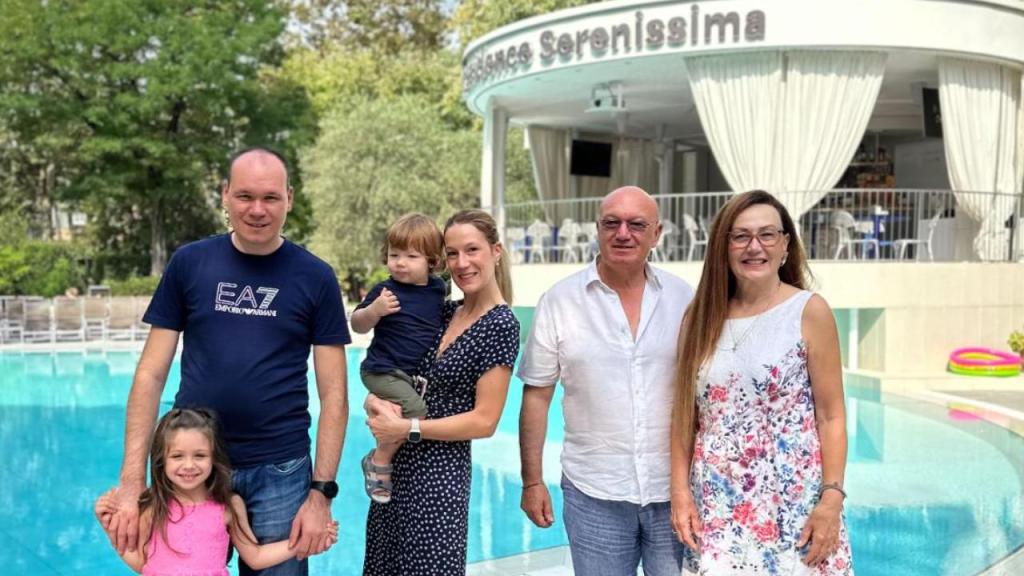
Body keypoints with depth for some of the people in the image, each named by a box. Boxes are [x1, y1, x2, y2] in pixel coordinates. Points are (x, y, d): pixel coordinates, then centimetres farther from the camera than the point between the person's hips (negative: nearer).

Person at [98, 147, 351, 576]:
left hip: (280, 474, -1)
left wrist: (321, 492, -7)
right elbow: (150, 375, 1)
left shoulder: (315, 277, -2)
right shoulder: (189, 263, 1)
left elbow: (334, 394, -1)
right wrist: (131, 481, -6)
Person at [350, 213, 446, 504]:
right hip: (384, 371, -7)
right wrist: (374, 310, -24)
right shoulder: (386, 291, -12)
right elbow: (357, 325, -7)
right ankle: (378, 461, -7)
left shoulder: (437, 289, 3)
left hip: (416, 373, 7)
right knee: (415, 409, -24)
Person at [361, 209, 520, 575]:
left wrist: (409, 429, -15)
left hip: (439, 472, -7)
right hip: (394, 465, 7)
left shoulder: (500, 325, -13)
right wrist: (375, 401, -8)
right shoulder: (444, 312, 7)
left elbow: (484, 421, -15)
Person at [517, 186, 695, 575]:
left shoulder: (684, 298, 2)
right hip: (594, 494, -1)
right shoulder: (560, 301, -3)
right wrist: (532, 481, 0)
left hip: (675, 489, 1)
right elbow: (536, 396, 1)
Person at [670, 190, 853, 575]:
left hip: (793, 504, -2)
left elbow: (831, 416, -5)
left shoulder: (809, 312, -5)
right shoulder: (701, 316, 4)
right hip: (716, 505, 3)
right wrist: (680, 492, 0)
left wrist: (832, 500, -11)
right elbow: (685, 415, 7)